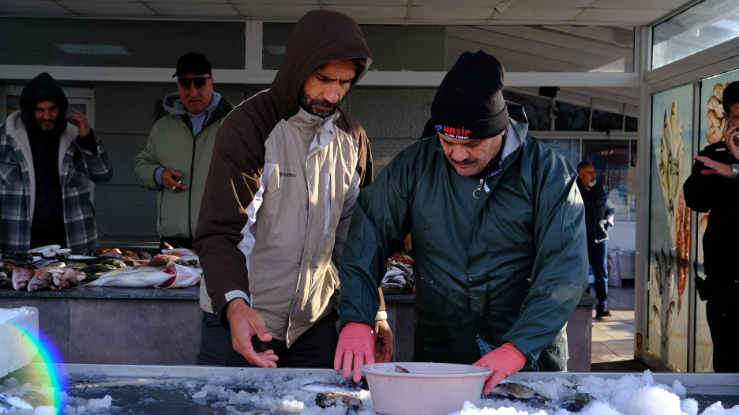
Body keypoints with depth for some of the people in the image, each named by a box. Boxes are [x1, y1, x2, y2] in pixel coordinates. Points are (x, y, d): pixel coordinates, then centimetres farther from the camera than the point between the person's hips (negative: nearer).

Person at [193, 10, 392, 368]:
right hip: (239, 321, -4)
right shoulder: (248, 126, -12)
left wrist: (373, 312, 6)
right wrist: (234, 304, -36)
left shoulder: (351, 137, 6)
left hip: (315, 325, 5)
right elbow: (220, 232, -19)